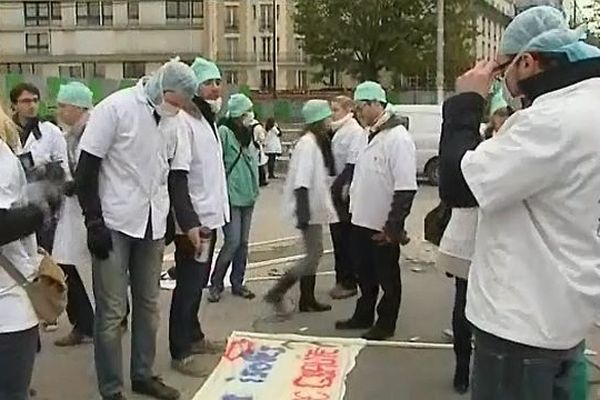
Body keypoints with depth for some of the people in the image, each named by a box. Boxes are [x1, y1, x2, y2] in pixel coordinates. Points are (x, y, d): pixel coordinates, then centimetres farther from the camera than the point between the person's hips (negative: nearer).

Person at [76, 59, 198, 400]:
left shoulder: (171, 119, 6)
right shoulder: (115, 108, -11)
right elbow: (86, 170, -11)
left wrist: (167, 218, 14)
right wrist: (94, 222, -14)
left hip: (152, 224, 6)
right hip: (115, 224, -6)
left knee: (148, 304, 13)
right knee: (112, 311, -1)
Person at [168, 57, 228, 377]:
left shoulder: (208, 119, 14)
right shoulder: (183, 121, -16)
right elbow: (176, 178, -22)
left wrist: (218, 211, 17)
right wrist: (188, 222, -27)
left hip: (210, 216, 9)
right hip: (193, 220, -9)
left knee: (198, 283, 18)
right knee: (187, 286, -1)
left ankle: (193, 336, 31)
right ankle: (180, 352, 9)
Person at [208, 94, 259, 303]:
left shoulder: (248, 133, 12)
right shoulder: (224, 132, -12)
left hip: (248, 196, 7)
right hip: (231, 196, -7)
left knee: (243, 242, 11)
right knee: (233, 241, -8)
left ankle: (237, 282, 22)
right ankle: (216, 283, 8)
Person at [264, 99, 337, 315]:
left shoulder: (319, 142, 12)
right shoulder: (307, 143, -18)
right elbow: (301, 182, -23)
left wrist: (326, 206, 20)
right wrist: (303, 212, -26)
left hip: (315, 207, 10)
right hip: (308, 209, -10)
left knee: (314, 253, 13)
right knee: (314, 253, -7)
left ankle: (308, 300, 21)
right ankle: (276, 293, -2)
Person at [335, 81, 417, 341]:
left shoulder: (397, 137, -19)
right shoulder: (372, 135, 10)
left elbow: (405, 188, -23)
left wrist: (393, 226, -22)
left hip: (384, 226, -8)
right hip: (364, 221, 9)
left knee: (387, 276, 7)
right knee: (365, 274, 20)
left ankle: (385, 324, 21)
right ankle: (363, 316, 34)